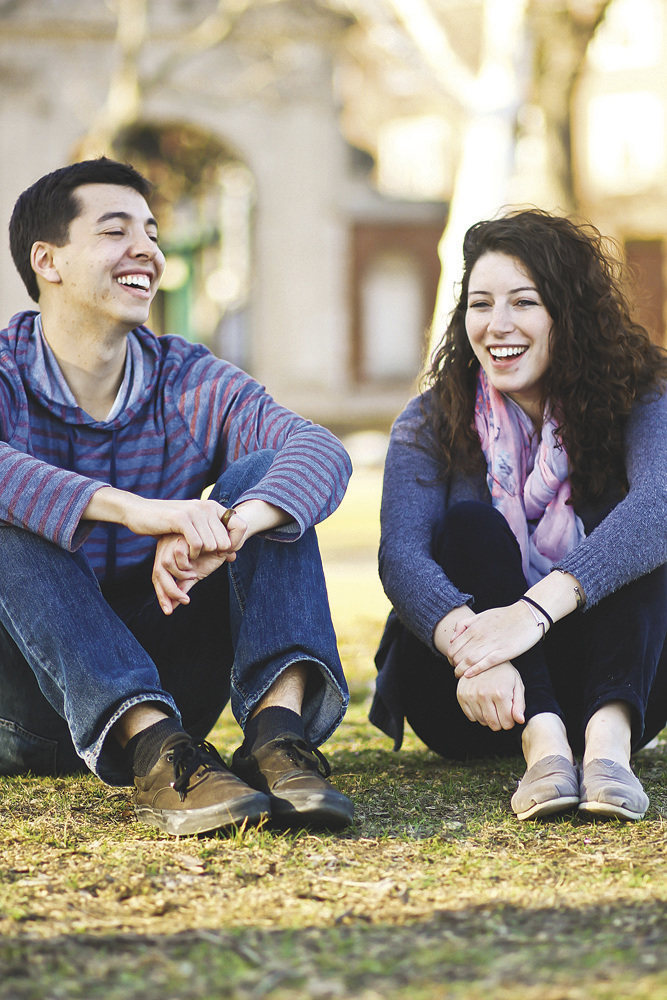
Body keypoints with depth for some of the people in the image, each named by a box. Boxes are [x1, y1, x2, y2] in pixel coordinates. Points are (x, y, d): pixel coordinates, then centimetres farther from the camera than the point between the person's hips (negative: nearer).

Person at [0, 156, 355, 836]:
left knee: (263, 474, -12)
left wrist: (227, 527, -38)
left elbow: (322, 452, -17)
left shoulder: (189, 384, 3)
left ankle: (278, 729, -34)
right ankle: (156, 753, -41)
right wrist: (132, 509, -44)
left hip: (169, 685, 3)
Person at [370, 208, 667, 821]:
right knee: (471, 524, -22)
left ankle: (608, 739, -43)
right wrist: (467, 645, -44)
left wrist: (535, 609, -45)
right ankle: (543, 744, -42)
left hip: (610, 676, 0)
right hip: (470, 708, 0)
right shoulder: (431, 424, -3)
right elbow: (401, 553, -21)